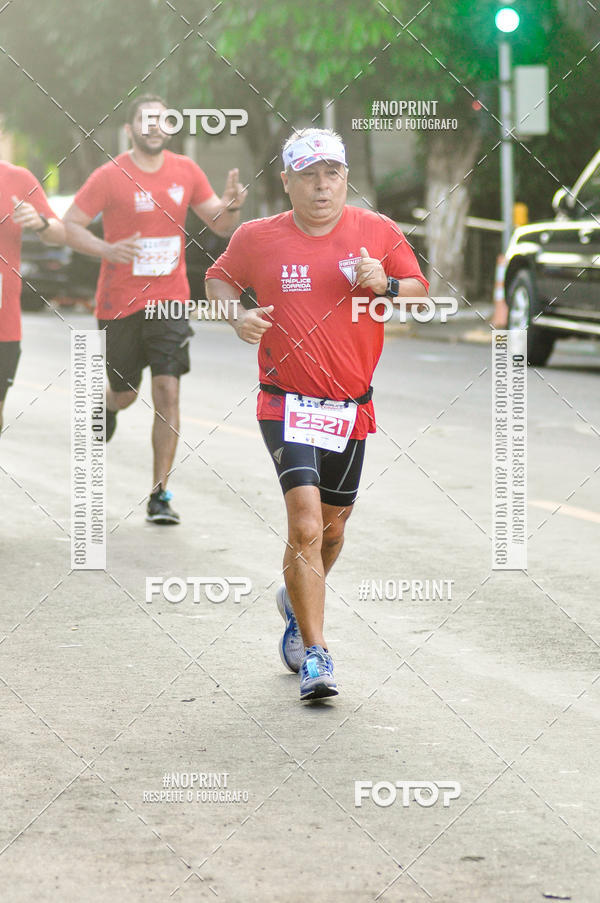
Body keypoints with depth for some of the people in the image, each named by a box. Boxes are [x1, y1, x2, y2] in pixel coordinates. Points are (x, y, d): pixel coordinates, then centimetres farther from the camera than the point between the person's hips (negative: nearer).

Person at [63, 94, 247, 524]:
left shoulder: (186, 171, 2)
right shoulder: (110, 177, -7)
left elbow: (221, 225, 8)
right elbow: (71, 226, -5)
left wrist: (231, 206, -15)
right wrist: (108, 250, -23)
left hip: (169, 299, 1)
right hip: (120, 303, -1)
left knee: (168, 393, -11)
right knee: (125, 394, 11)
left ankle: (160, 495, -6)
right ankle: (107, 405, 52)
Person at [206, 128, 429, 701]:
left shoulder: (379, 233, 1)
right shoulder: (257, 238, -2)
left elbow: (420, 298, 8)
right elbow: (218, 279, 14)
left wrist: (386, 285, -14)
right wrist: (237, 316, -7)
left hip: (351, 406, 3)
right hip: (287, 403, -3)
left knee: (332, 525, 16)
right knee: (306, 523, -18)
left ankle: (297, 600, 48)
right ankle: (316, 656, -14)